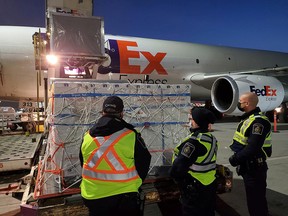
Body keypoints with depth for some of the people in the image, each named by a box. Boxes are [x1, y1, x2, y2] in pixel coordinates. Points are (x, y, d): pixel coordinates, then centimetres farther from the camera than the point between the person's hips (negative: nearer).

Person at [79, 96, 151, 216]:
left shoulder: (87, 136, -3)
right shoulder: (130, 136, -17)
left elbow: (84, 163, 10)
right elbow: (144, 162, -6)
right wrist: (135, 183, 12)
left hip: (92, 196, 4)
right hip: (123, 196, -4)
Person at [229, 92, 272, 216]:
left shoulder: (258, 121, -23)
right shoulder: (248, 118, 10)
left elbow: (253, 148, -31)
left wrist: (236, 159, -21)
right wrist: (237, 157, 9)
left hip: (254, 168, -10)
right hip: (247, 166, 10)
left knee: (257, 201, 5)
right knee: (252, 198, 24)